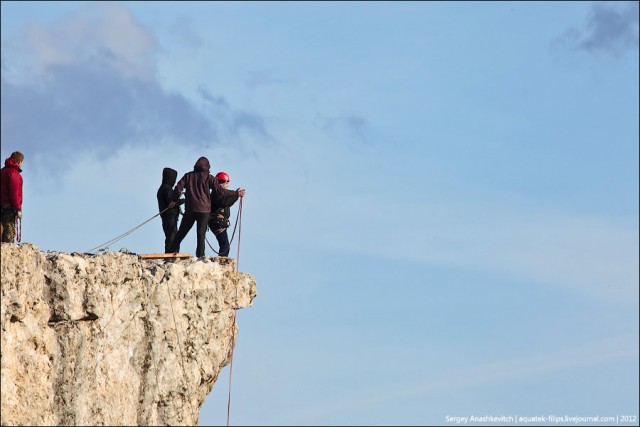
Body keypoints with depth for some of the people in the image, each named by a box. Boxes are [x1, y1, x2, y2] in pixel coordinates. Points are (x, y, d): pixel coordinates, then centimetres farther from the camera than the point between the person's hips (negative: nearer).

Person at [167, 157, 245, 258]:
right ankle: (200, 256, -7)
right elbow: (220, 191, -5)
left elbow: (178, 188, 1)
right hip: (204, 210, -2)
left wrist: (173, 201, 14)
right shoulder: (209, 177, 1)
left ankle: (171, 253, 7)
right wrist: (236, 193, 3)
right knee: (201, 235, -1)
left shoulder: (188, 176, 9)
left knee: (180, 234, 9)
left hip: (190, 209, 2)